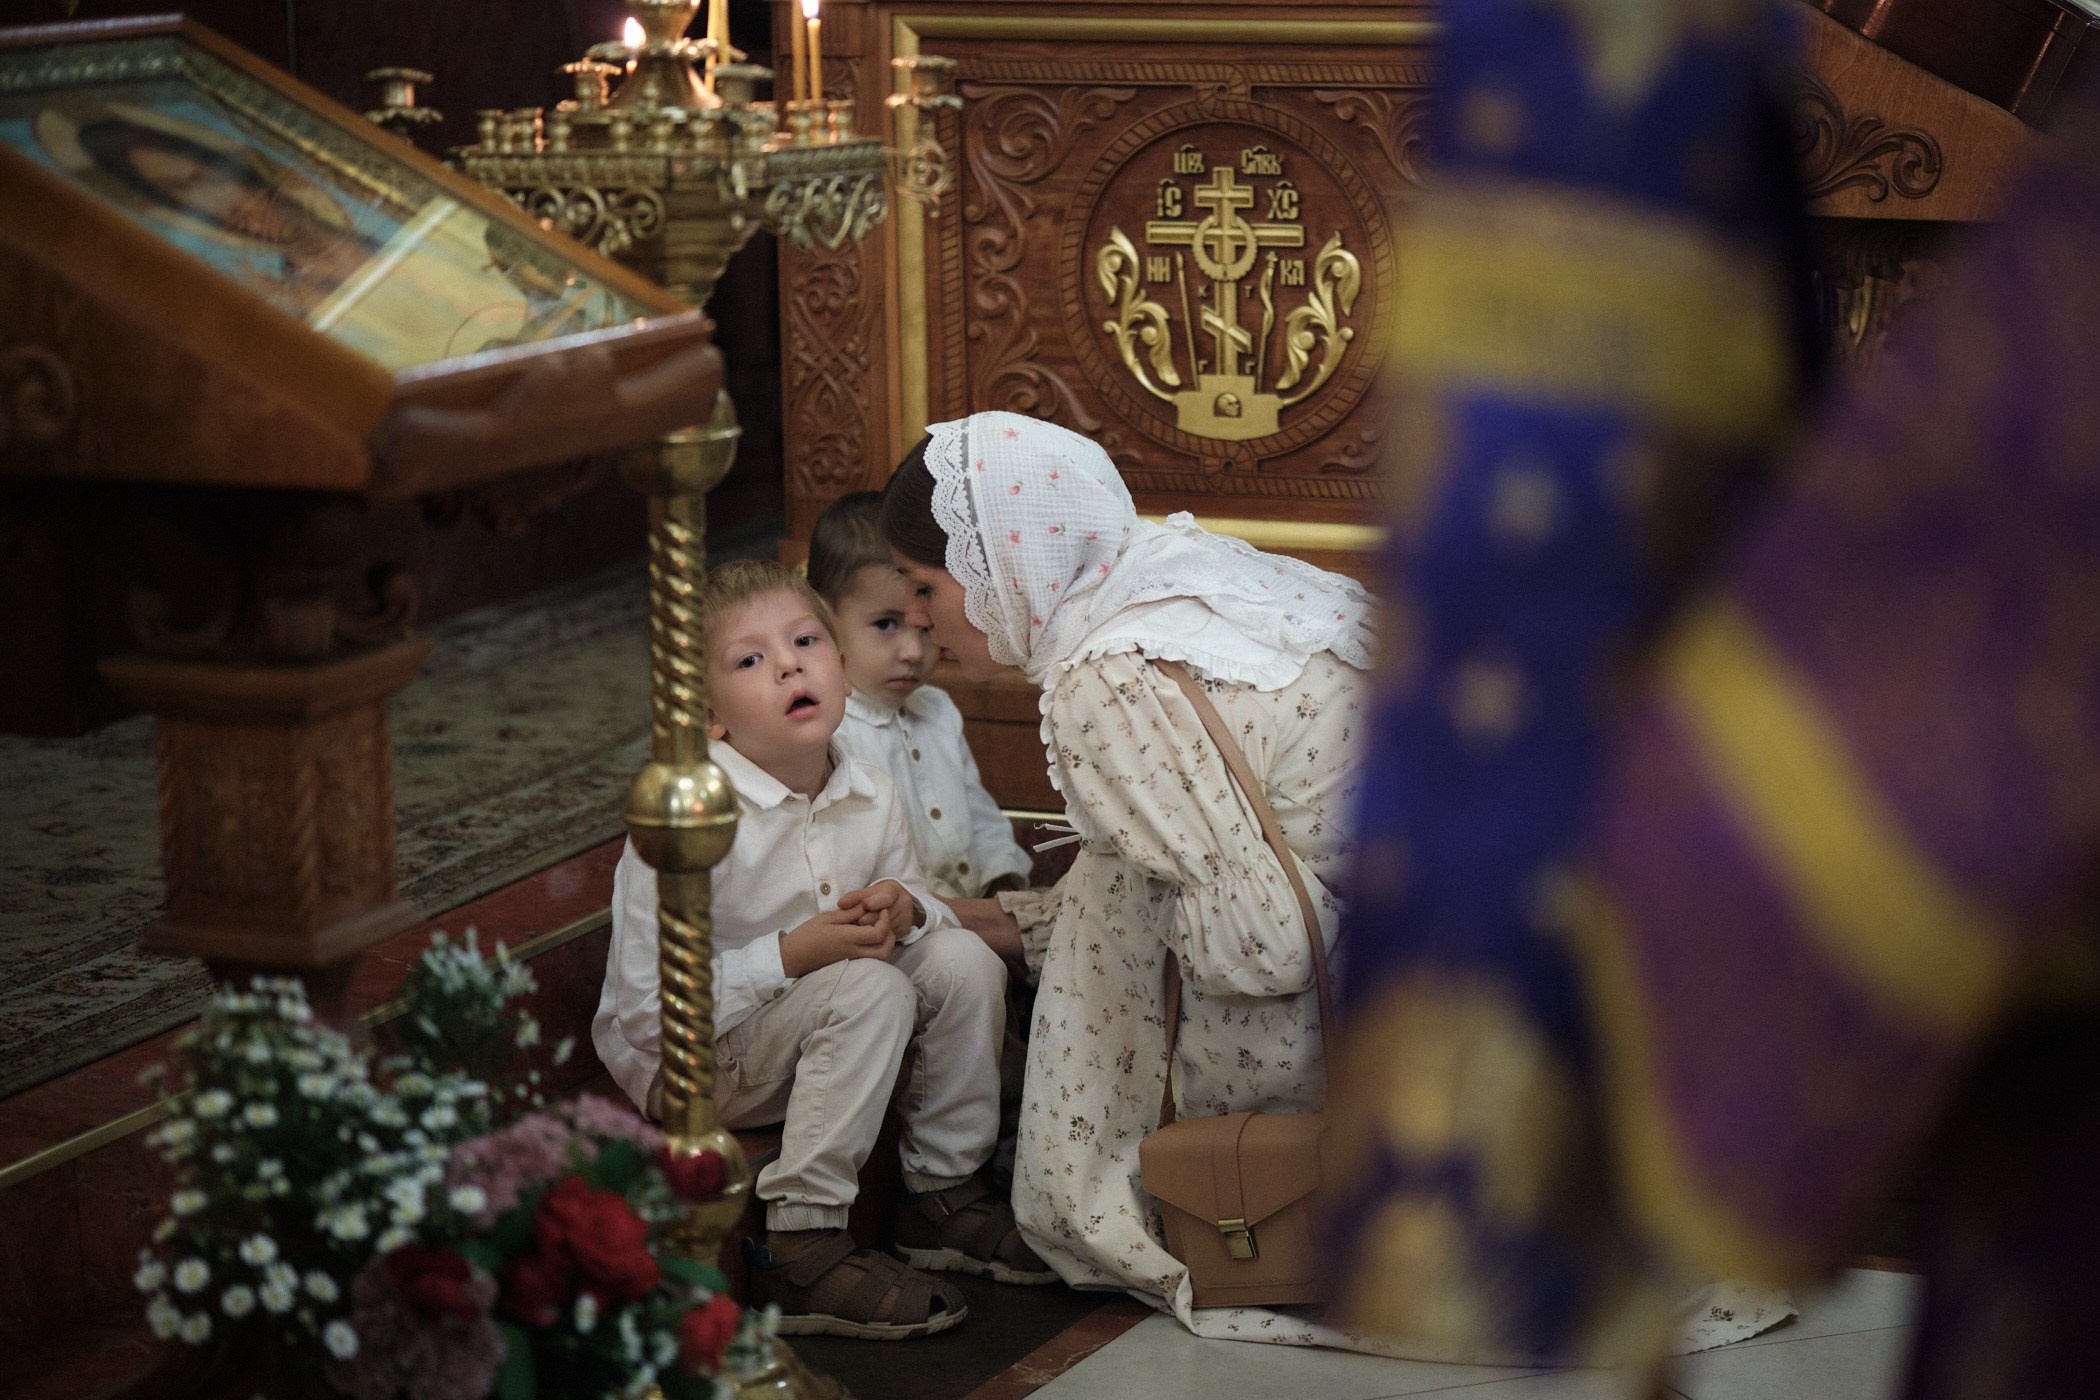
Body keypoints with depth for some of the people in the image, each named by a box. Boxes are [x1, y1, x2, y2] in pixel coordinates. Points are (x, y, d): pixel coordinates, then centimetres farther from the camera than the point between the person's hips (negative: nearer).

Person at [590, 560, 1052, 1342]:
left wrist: (906, 913, -12)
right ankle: (797, 1251, -25)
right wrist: (791, 955, -30)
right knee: (871, 991, -28)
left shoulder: (870, 797, -4)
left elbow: (908, 894, 14)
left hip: (817, 1032, 7)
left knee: (962, 961, -8)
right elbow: (647, 1012, -25)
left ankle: (941, 1196, 6)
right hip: (693, 1067, -7)